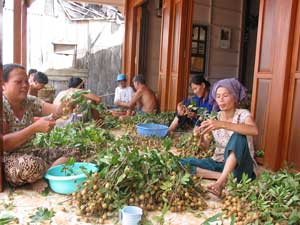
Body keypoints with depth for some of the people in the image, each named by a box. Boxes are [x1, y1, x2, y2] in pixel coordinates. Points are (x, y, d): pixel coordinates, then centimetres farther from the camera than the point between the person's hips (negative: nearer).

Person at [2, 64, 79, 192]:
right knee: (31, 165, -40)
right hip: (6, 160, -7)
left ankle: (39, 177, -10)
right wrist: (35, 128, -31)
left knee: (73, 152, 2)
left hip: (28, 154, 7)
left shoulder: (29, 102, 2)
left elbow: (56, 110, -12)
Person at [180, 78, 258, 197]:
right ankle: (222, 176, -20)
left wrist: (222, 124, -44)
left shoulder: (242, 114, -10)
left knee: (238, 136, -34)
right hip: (218, 163, 4)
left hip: (238, 166, -4)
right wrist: (200, 136, -21)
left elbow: (254, 131, -34)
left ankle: (221, 180, -38)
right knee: (182, 164, -17)